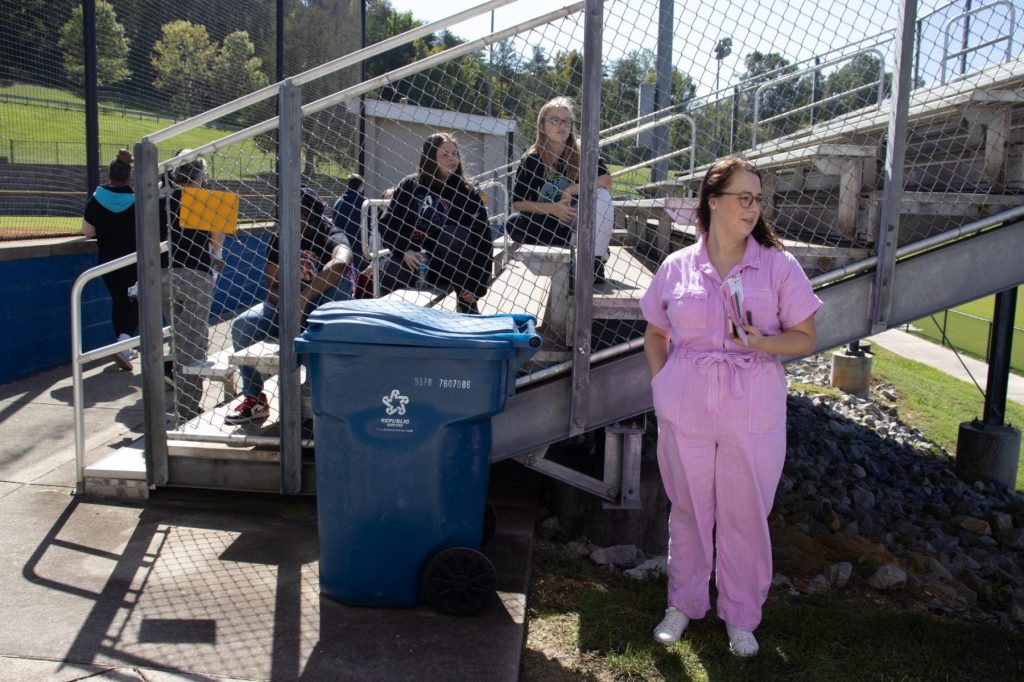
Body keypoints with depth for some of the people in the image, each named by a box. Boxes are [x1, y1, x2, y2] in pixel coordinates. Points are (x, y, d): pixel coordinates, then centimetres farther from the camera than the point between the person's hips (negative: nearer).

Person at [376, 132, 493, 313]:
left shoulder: (467, 193, -4)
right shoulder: (409, 186, 1)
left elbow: (483, 241, -8)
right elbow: (387, 224, 1)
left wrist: (477, 288, -16)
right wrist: (405, 251, -20)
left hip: (447, 266, 1)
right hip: (412, 258, 0)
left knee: (455, 233, -30)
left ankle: (465, 304, -18)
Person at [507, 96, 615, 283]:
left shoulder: (581, 152, -5)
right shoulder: (531, 160, -4)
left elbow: (606, 180, -15)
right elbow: (517, 203, -8)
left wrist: (571, 190, -19)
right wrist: (553, 208, -20)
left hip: (579, 219, 0)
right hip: (549, 222, 1)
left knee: (601, 194, -26)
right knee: (513, 224, -25)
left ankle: (597, 260, -28)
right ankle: (575, 239, -17)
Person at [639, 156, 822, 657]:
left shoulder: (779, 266, -2)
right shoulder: (676, 267, 2)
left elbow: (805, 338, 0)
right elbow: (655, 336, 13)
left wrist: (761, 342, -19)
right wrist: (663, 389, 2)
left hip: (753, 413, -1)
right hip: (685, 411, 1)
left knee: (746, 516, 9)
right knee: (688, 509, 14)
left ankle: (741, 616, 30)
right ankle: (684, 603, 35)